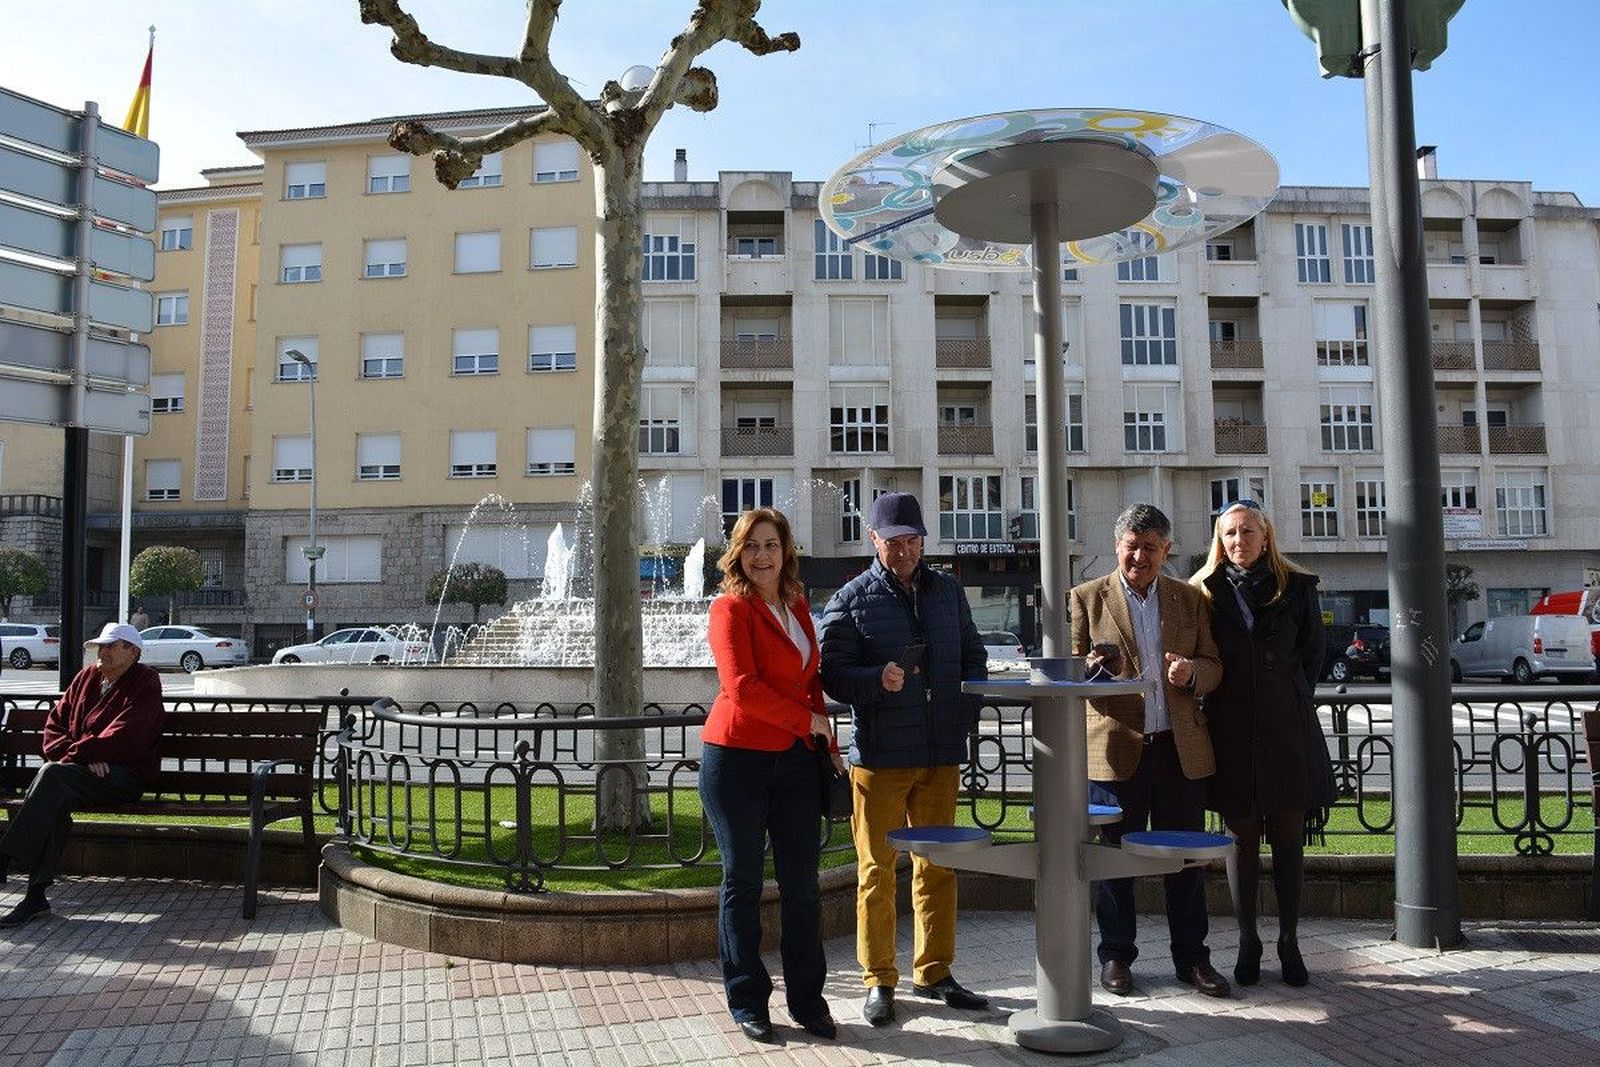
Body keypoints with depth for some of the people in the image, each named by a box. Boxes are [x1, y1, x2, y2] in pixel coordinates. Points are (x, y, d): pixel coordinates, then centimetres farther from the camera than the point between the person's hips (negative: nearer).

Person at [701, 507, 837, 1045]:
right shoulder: (730, 608, -8)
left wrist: (828, 741, 13)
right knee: (743, 882, 6)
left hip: (795, 759, 6)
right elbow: (741, 687, -18)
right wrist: (807, 720, -11)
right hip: (737, 759, -6)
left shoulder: (798, 607, 13)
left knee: (802, 883, 9)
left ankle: (807, 999, 23)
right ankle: (747, 1002, 19)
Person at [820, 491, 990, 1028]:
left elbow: (974, 657, 17)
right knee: (877, 868, 3)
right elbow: (832, 672, -8)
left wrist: (967, 712, 4)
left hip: (941, 753, 4)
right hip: (879, 755, -4)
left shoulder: (947, 590, 11)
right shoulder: (851, 599, -2)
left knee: (938, 865, 13)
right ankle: (879, 981, 16)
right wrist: (877, 679, -25)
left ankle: (933, 972, 26)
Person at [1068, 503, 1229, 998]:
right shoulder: (1087, 598, 4)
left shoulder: (1190, 598, 11)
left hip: (1181, 748, 2)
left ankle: (1191, 957, 22)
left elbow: (1214, 666, 10)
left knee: (1186, 856, 8)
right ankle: (1116, 956, 19)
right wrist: (1093, 668, -22)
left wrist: (1192, 672, -14)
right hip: (1116, 748, -2)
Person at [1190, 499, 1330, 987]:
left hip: (1287, 726, 0)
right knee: (1241, 835, 6)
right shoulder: (1206, 591, 3)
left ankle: (1289, 942, 17)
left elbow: (1313, 655, 10)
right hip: (1231, 728, 0)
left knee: (1288, 835, 6)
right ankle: (1248, 942, 16)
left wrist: (1289, 700, 6)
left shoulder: (1297, 587, 4)